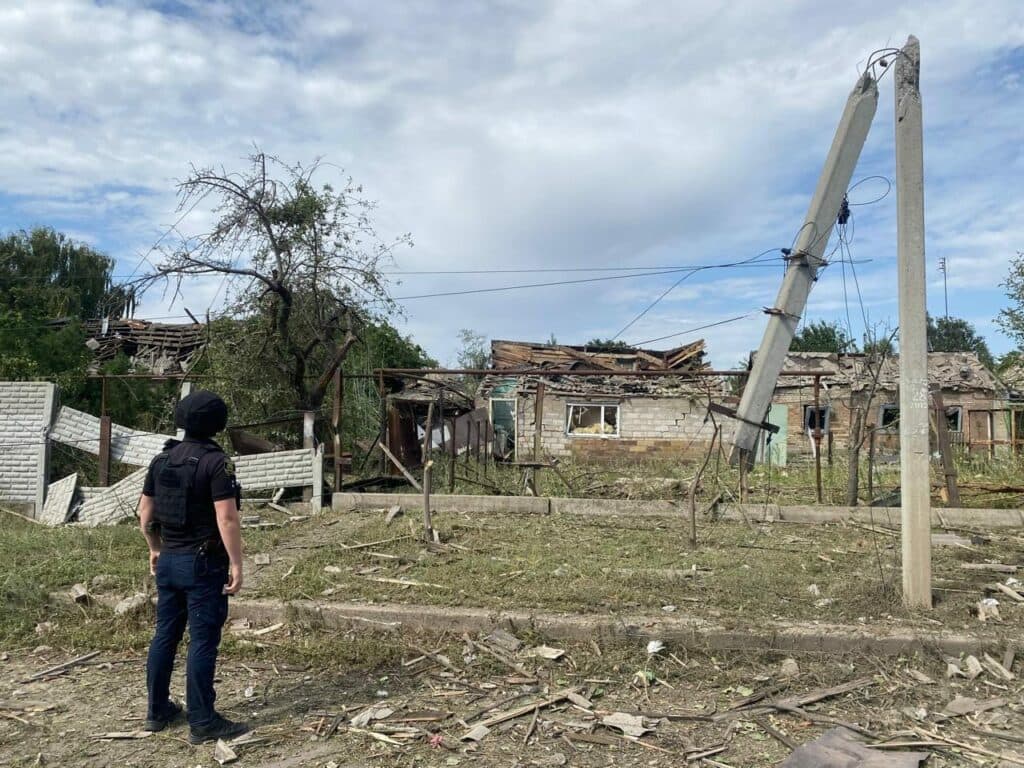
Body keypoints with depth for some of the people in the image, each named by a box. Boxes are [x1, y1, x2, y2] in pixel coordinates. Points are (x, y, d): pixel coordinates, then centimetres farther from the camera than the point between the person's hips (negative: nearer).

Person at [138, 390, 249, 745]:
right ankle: (202, 722, 6)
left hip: (169, 560, 7)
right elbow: (226, 519, -21)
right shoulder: (216, 462, -16)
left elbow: (145, 513, 13)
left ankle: (157, 710, 28)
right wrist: (236, 563, -15)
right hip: (203, 563, -7)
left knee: (165, 635, 16)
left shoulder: (161, 460, 6)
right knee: (203, 641, -1)